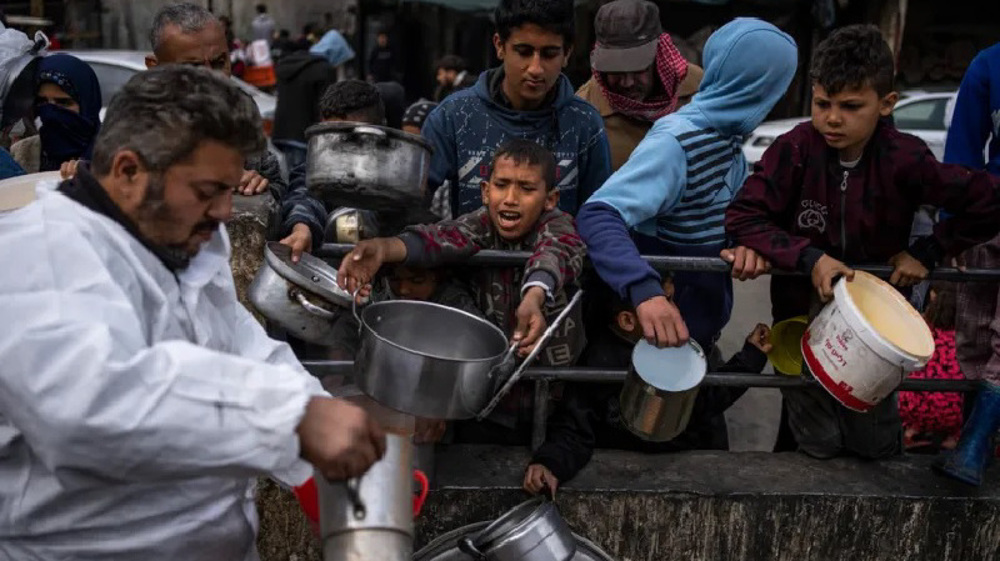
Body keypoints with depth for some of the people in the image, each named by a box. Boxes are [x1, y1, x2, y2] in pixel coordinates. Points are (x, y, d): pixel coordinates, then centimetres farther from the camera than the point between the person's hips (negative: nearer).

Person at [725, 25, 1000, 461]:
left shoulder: (904, 160, -17)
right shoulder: (796, 149, -18)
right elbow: (742, 216, -20)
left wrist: (926, 253, -10)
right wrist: (809, 258, -28)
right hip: (803, 314, -1)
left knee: (877, 448, 16)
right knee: (819, 446, 5)